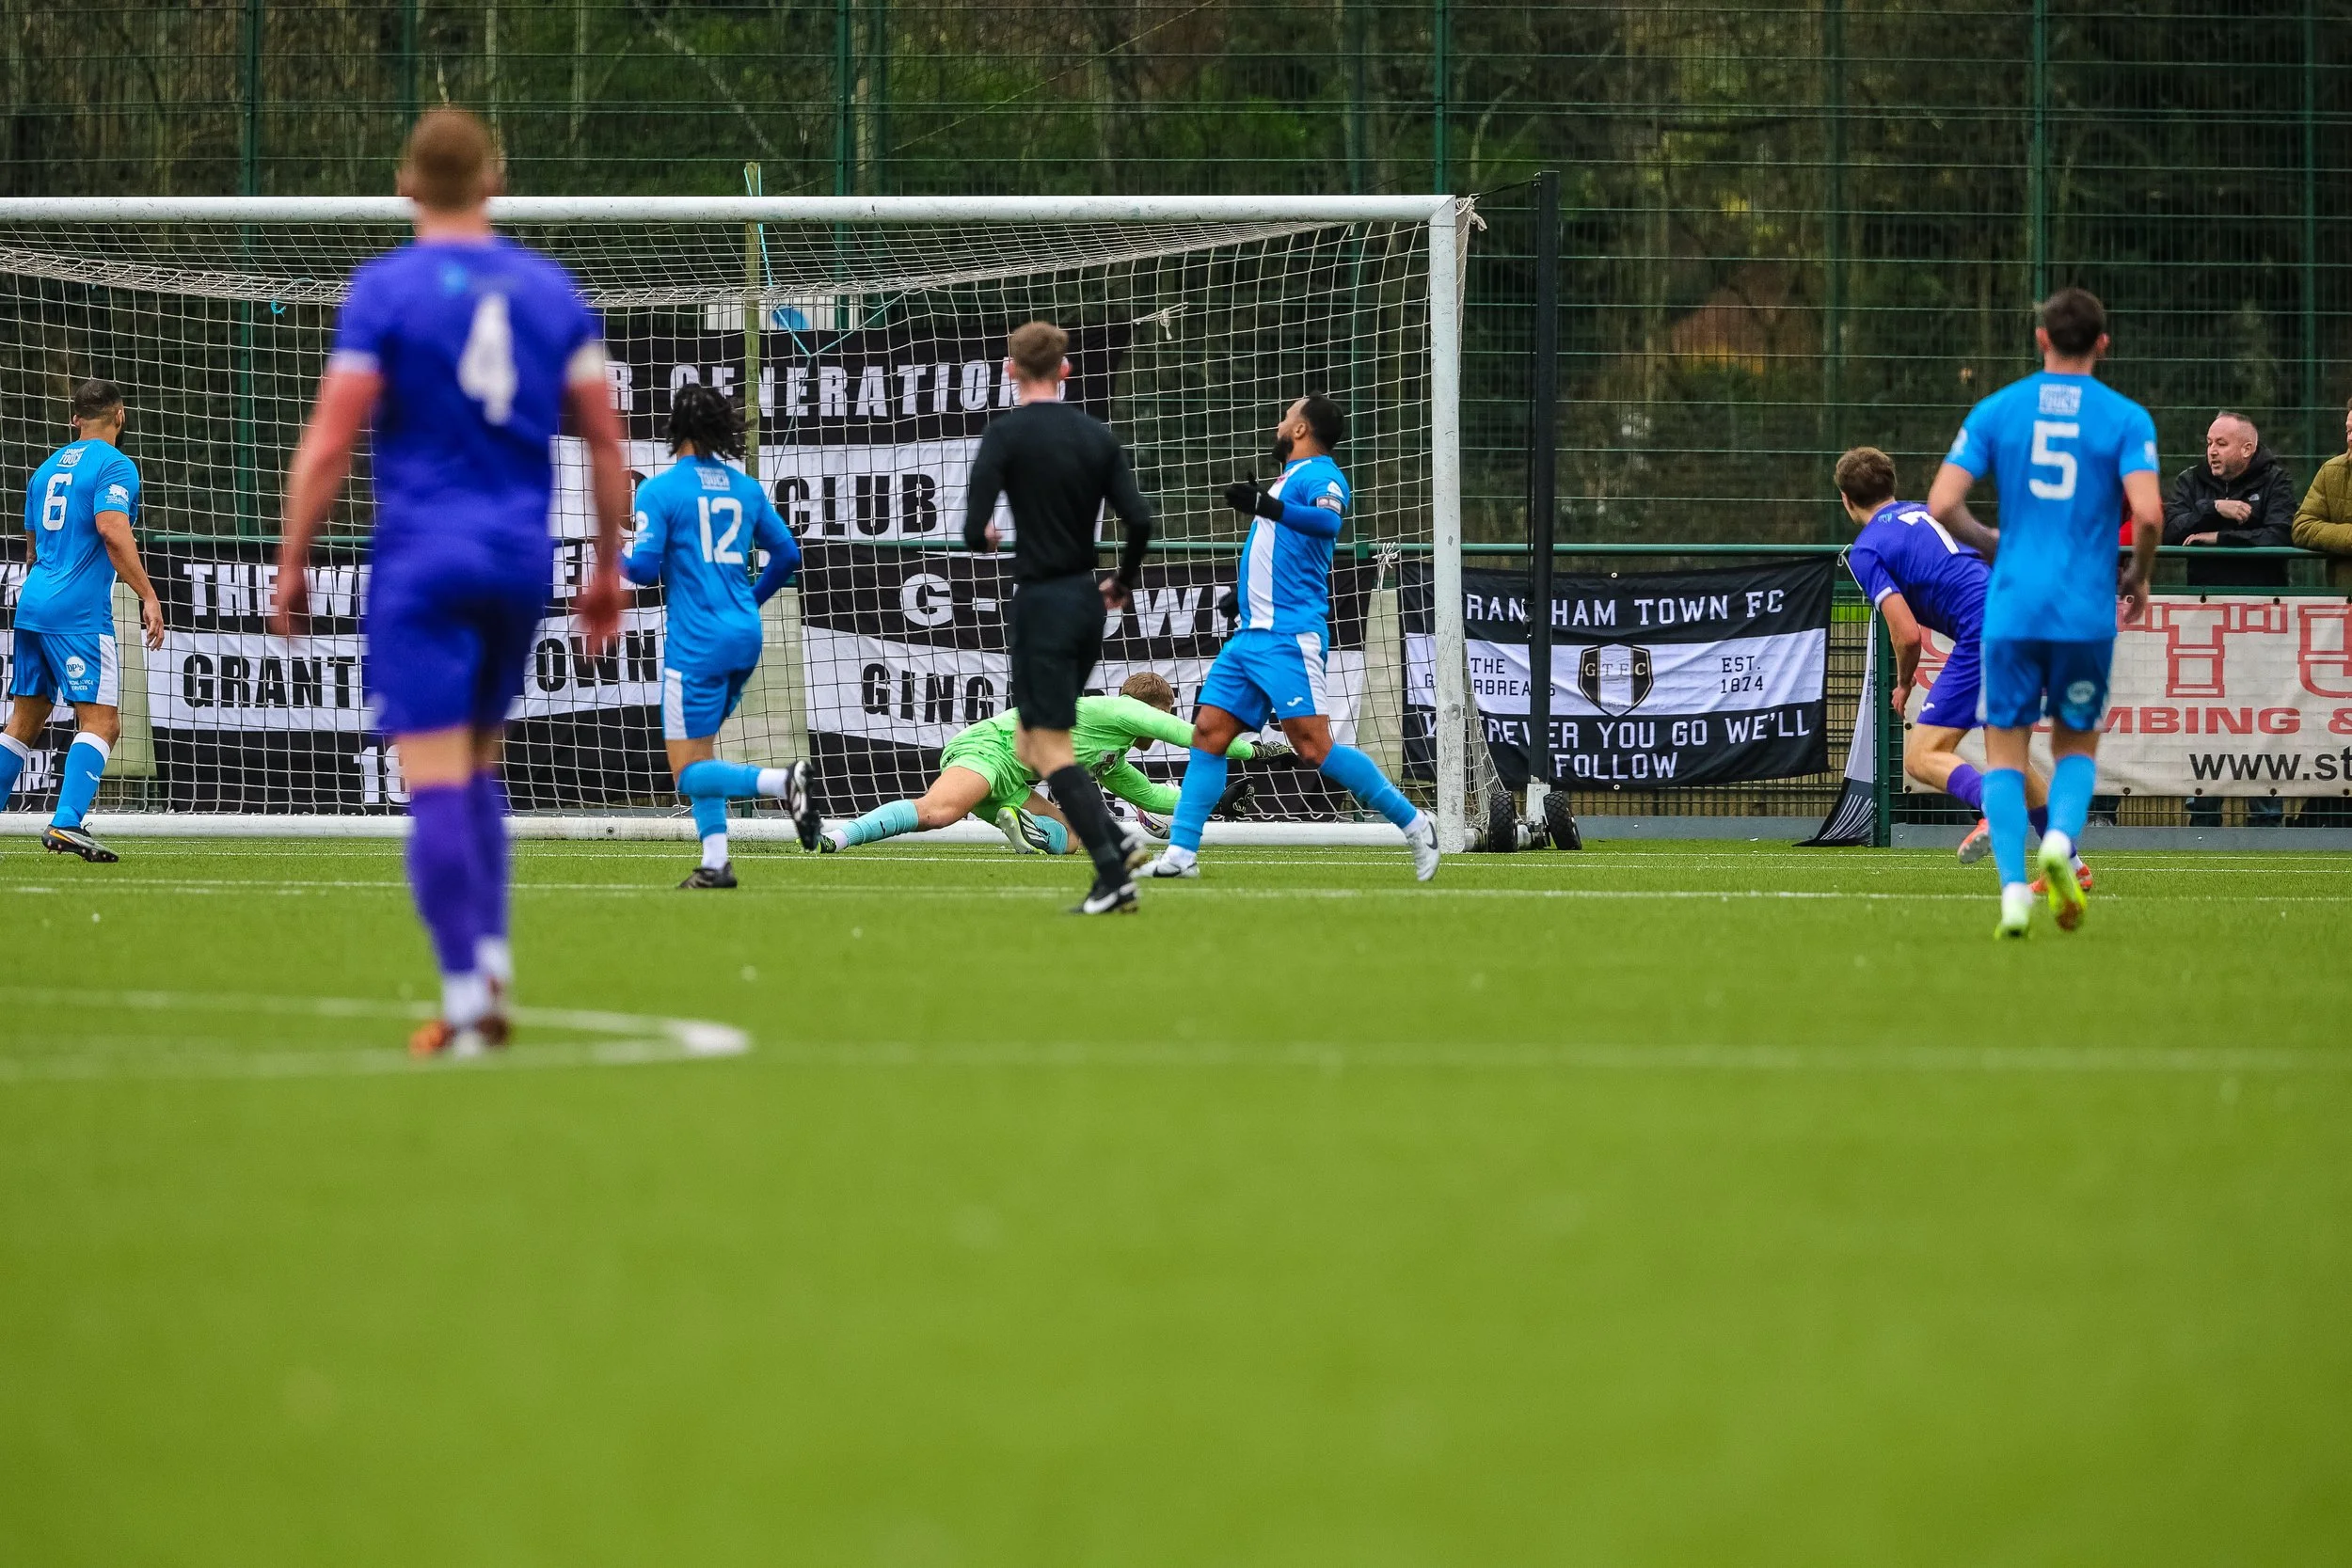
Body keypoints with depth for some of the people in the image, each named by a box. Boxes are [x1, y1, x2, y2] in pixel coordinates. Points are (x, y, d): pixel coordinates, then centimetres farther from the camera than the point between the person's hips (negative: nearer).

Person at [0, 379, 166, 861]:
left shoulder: (48, 468, 20)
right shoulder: (114, 465, -4)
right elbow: (112, 530, -19)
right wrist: (148, 596, -19)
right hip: (80, 613, -8)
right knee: (101, 722, -10)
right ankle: (66, 823, -26)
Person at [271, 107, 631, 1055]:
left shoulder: (385, 290, -5)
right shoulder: (551, 289, 7)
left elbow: (328, 444, -8)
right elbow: (606, 443, 8)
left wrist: (291, 567, 0)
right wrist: (608, 572, 16)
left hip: (422, 559, -4)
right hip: (523, 557, 4)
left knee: (436, 779, -5)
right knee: (477, 765, 21)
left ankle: (468, 997, -10)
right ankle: (492, 955, 9)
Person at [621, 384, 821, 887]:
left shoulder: (659, 491, -7)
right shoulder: (746, 489, 10)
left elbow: (645, 569, -11)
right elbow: (787, 555, 14)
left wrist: (617, 555, 11)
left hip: (696, 644, -7)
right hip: (745, 637, 7)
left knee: (689, 771, -3)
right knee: (699, 748, 20)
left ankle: (780, 782, -27)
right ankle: (715, 862, 10)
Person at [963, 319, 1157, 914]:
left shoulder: (1006, 434, -11)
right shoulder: (1097, 436, 5)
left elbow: (974, 533, -17)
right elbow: (1140, 521, 0)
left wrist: (987, 537, 8)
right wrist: (1124, 583, 18)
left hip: (1040, 602, -7)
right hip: (1087, 600, 7)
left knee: (1051, 751, -4)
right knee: (1031, 746, 18)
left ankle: (1115, 879, -12)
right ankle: (1120, 837, 4)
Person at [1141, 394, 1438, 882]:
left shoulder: (1320, 475, -9)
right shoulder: (1289, 478, 21)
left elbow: (1328, 519, -31)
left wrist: (1268, 506, -42)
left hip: (1289, 636, -10)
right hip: (1252, 635, 10)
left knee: (1315, 748, -15)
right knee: (1209, 733, 2)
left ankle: (1414, 825, -7)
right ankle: (1181, 853, 0)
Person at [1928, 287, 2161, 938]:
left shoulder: (1996, 410, 3)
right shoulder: (2126, 419, -1)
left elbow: (1942, 505, -4)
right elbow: (2147, 513, -13)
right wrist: (2137, 577, 6)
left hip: (2012, 609, 0)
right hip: (2088, 614, 0)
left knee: (2005, 752, 7)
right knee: (2077, 745, 17)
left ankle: (2014, 887, -11)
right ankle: (2061, 837, -12)